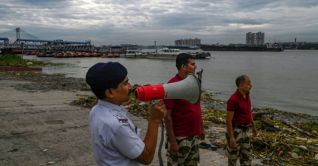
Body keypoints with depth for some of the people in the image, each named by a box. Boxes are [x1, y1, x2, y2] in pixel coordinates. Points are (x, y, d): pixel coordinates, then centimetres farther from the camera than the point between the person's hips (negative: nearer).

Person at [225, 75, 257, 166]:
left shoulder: (246, 96, 3)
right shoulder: (233, 99, -24)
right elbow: (228, 120, -22)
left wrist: (253, 126, 22)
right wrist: (231, 138, -23)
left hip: (245, 131, 8)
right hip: (236, 131, -8)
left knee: (247, 154, 17)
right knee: (233, 155, 9)